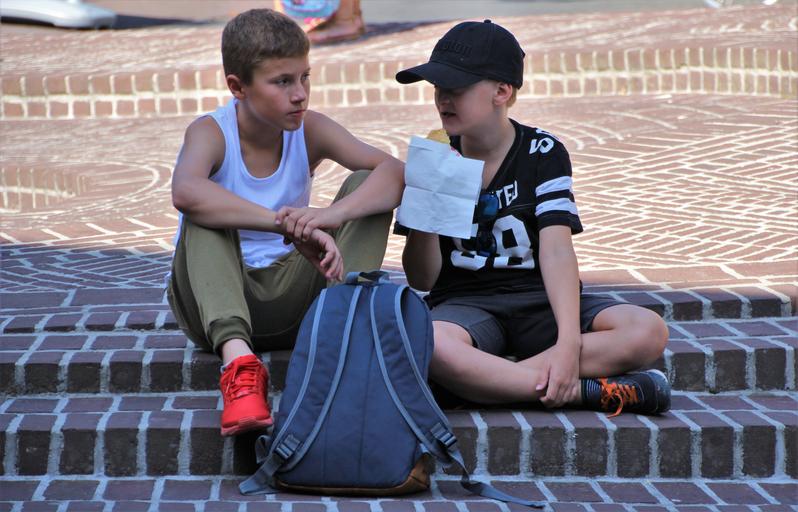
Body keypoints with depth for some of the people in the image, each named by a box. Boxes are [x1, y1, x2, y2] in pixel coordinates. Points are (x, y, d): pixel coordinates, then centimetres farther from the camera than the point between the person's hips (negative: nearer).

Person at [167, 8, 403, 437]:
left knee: (367, 186, -12)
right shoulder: (212, 132, -14)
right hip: (213, 303, -3)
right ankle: (237, 358, -49)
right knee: (206, 214, -32)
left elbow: (394, 172, -17)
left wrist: (331, 215, -37)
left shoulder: (310, 131, -3)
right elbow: (184, 192, -39)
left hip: (288, 300, 3)